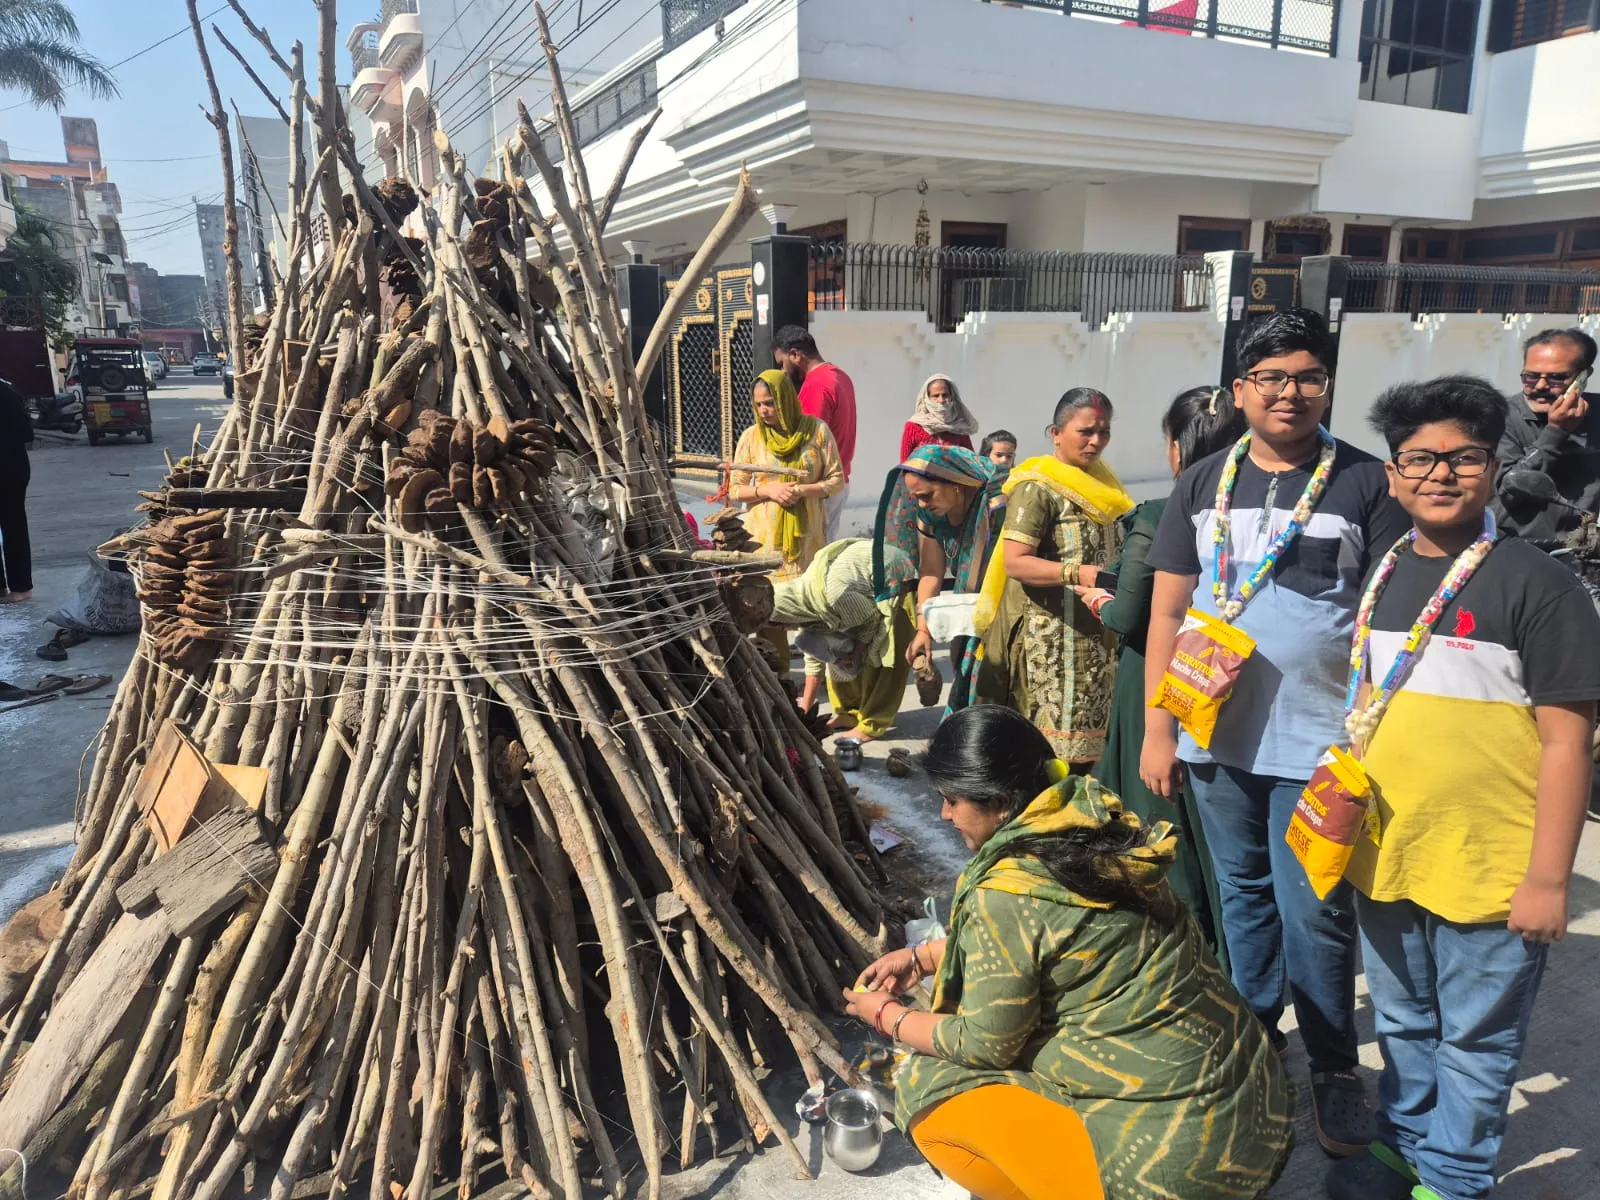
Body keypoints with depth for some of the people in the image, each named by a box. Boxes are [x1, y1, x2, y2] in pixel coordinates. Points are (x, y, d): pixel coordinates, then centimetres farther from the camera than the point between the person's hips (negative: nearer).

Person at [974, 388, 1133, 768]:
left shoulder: (1101, 482, 15)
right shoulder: (1037, 488, -10)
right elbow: (1015, 562, -19)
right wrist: (1078, 573, -30)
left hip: (1099, 634, 8)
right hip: (1052, 639, -8)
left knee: (1089, 742, 9)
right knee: (1054, 749, -8)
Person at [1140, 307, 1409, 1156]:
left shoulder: (1364, 483, -3)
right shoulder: (1203, 484, 4)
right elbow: (1167, 612, 4)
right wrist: (1157, 729, 1)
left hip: (1319, 743, -3)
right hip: (1217, 736, 3)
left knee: (1314, 914, 2)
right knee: (1242, 895, 17)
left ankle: (1334, 1070, 23)